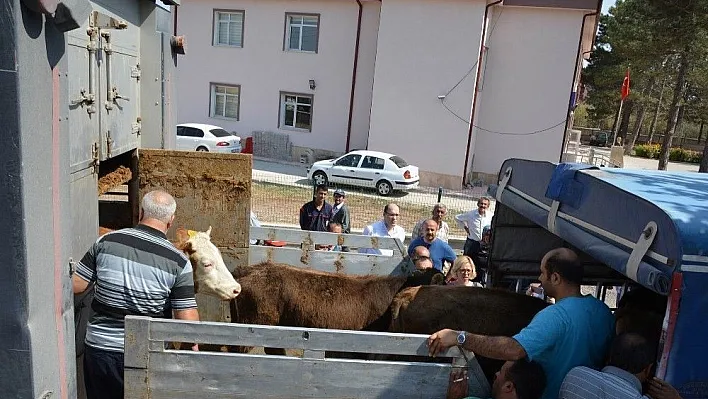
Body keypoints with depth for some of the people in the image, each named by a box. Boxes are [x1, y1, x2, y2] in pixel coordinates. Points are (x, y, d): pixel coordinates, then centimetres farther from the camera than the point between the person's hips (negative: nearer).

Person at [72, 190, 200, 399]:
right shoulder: (179, 262, -13)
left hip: (99, 348, 2)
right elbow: (187, 317, -12)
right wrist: (194, 344, 6)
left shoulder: (106, 241, -7)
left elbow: (75, 286, 0)